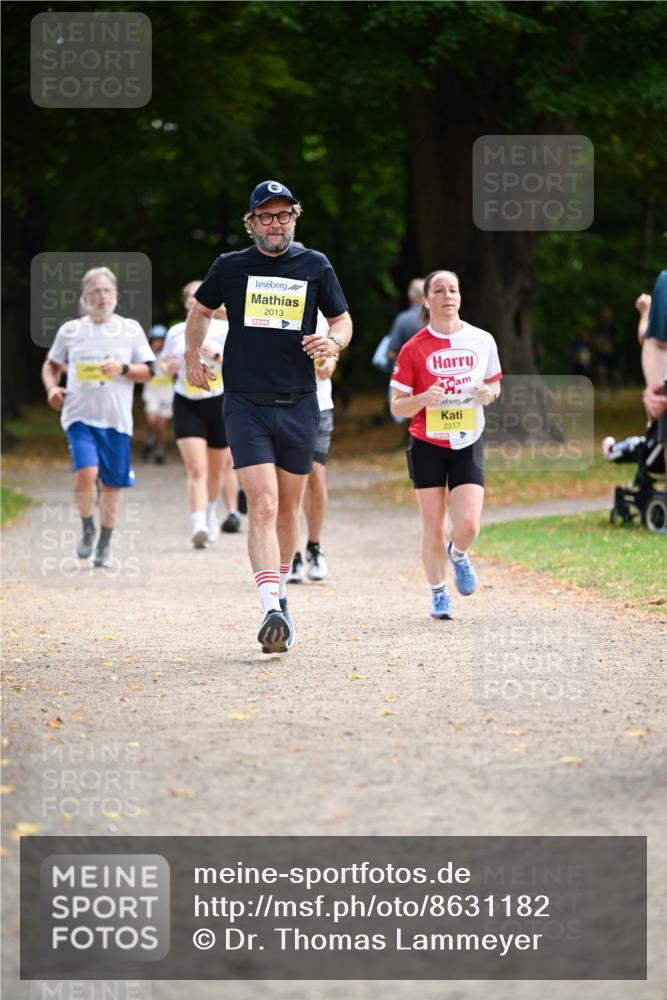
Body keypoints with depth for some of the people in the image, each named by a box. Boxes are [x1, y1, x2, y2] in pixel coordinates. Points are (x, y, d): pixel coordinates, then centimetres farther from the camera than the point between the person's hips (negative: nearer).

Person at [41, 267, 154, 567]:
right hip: (80, 416, -1)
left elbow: (148, 371, 6)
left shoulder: (131, 330, 6)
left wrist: (123, 368, -12)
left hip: (117, 419, 1)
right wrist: (52, 388, -2)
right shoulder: (70, 330, 7)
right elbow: (51, 365, 18)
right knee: (86, 473, -21)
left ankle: (104, 545, 23)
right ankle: (87, 529, 4)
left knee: (113, 484, 6)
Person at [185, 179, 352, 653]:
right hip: (246, 404, -2)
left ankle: (280, 591, 33)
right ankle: (272, 610, -24)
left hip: (299, 405, 2)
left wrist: (334, 341, -8)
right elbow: (201, 309, 22)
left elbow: (343, 319, 13)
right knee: (263, 505, -15)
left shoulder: (315, 266, 5)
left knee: (289, 507, 12)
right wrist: (193, 356, 17)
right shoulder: (230, 267, 3)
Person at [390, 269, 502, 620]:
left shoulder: (482, 341, -1)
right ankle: (438, 594, 21)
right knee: (433, 528, 1)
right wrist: (424, 399, -23)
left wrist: (488, 393, -9)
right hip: (427, 446, -1)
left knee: (468, 525, -11)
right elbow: (397, 406, -3)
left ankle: (458, 555, 25)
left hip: (467, 444, 1)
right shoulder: (414, 349, -7)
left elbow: (494, 384, 14)